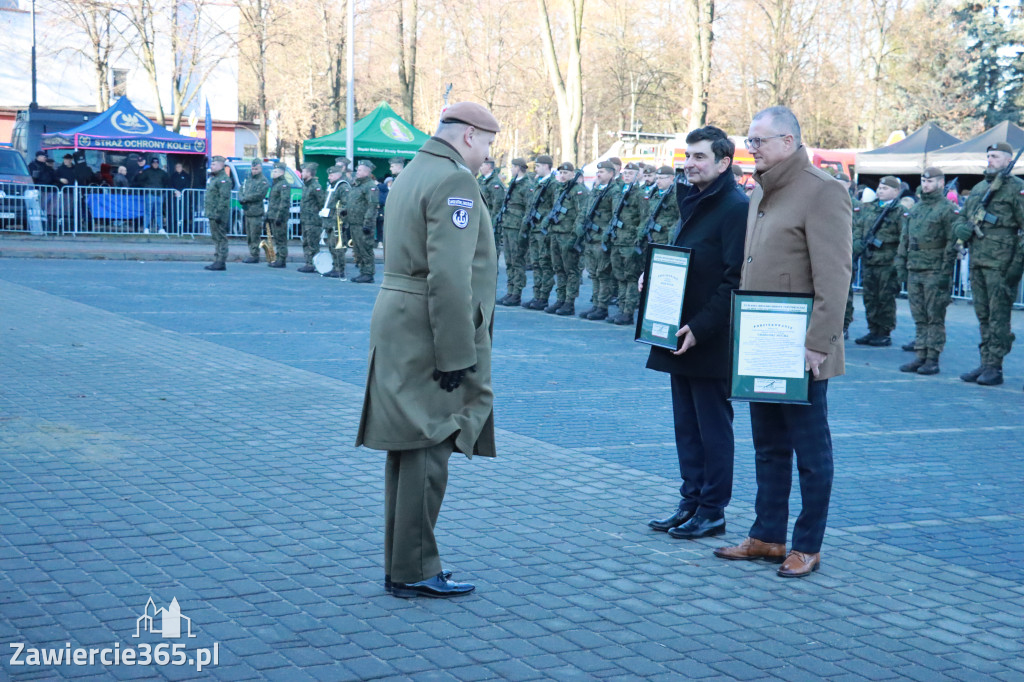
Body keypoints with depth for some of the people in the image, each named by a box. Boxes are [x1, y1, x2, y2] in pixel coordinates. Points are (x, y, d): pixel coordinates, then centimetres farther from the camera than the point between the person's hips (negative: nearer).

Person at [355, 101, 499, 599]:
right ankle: (414, 572, 2)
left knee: (409, 448, 13)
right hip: (427, 334, -10)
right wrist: (456, 355, -22)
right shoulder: (454, 181, -14)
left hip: (397, 322, 10)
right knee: (427, 450, -4)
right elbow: (450, 276, -23)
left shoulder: (412, 174, 17)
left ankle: (403, 565, 21)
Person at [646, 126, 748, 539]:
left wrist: (700, 327, -22)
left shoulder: (736, 207, -13)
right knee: (686, 424, 13)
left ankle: (712, 511, 10)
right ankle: (691, 502, 22)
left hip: (711, 342, -9)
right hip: (680, 337, 9)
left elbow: (735, 279, -18)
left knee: (713, 426, 1)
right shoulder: (691, 202, 15)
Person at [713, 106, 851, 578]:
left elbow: (833, 275, -19)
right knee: (768, 448, 16)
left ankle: (807, 547, 11)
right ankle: (767, 537, 25)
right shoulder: (760, 193, 15)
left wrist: (818, 343, -22)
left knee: (810, 452, 3)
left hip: (800, 352, -9)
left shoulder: (821, 191, -13)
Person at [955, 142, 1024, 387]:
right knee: (983, 316, 12)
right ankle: (985, 364, 18)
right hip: (977, 262, 7)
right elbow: (961, 217, 26)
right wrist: (961, 228, 2)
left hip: (1000, 264, -7)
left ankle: (995, 367, -3)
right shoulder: (978, 188, 18)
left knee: (998, 317, -5)